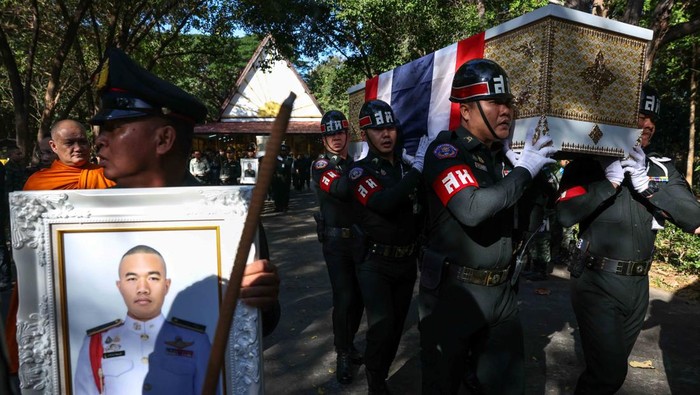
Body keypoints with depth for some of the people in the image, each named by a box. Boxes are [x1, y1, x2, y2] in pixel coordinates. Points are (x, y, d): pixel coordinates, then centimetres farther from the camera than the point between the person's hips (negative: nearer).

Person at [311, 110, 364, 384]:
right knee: (343, 298, -6)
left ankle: (349, 343, 32)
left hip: (361, 240, 5)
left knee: (359, 296, 11)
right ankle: (343, 354, 12)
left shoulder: (357, 164, 12)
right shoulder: (321, 166, -8)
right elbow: (340, 189, -29)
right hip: (336, 242, -5)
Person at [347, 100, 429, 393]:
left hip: (406, 261, 5)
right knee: (382, 327, -11)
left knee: (397, 326, 16)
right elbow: (383, 203, -30)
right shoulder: (360, 171, -9)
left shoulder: (407, 168, 5)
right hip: (375, 262, -5)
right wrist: (418, 168, -28)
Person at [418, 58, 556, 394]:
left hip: (500, 293, 7)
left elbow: (517, 213, 13)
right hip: (453, 291, -6)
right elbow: (472, 209, -30)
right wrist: (524, 171, -18)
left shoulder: (503, 155, 9)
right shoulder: (445, 150, -13)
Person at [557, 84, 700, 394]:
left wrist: (647, 184, -17)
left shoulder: (662, 168, 6)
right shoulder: (588, 164, -7)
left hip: (638, 285, 5)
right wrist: (609, 182, -22)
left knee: (613, 367, 19)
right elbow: (565, 215, -21)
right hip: (596, 283, -5)